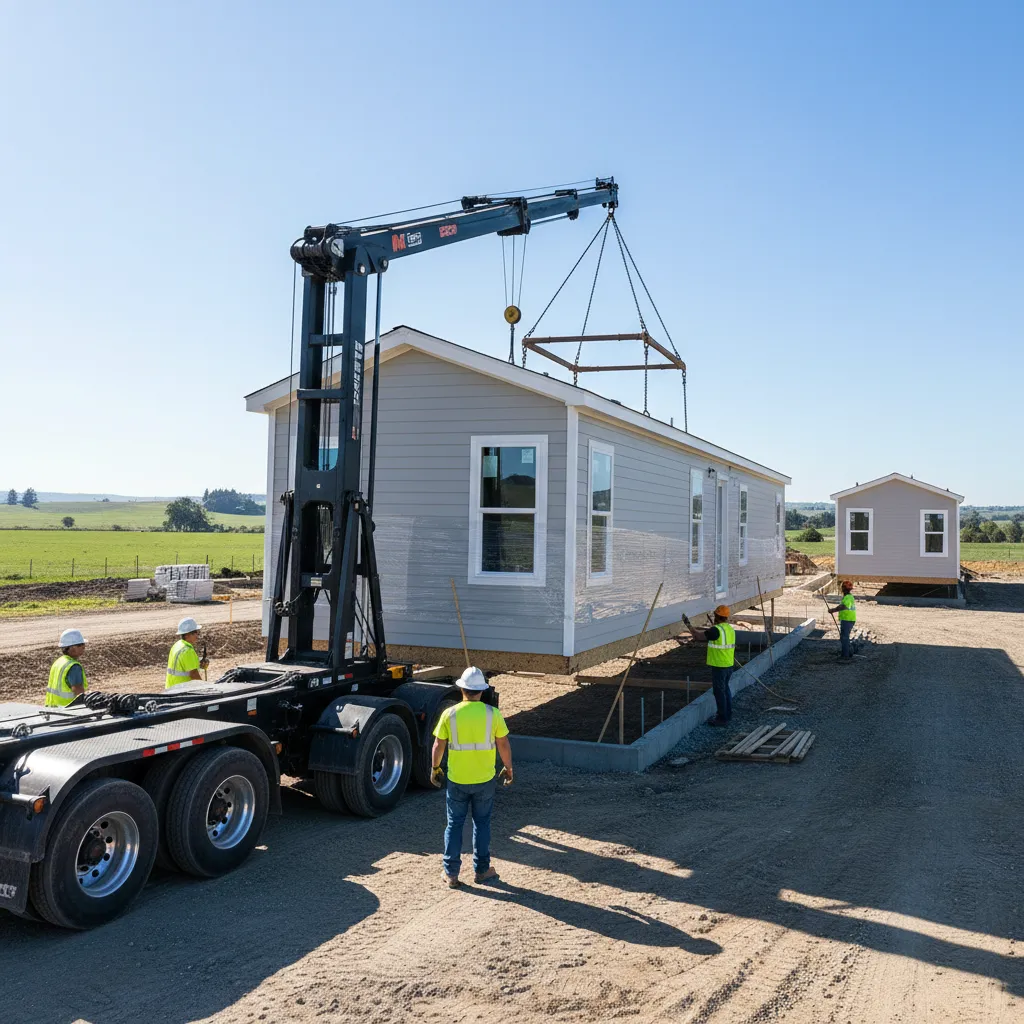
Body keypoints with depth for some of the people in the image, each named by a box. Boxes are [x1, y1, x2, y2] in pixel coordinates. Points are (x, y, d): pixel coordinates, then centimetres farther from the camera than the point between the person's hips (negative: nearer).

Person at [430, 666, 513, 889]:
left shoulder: (450, 714, -9)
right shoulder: (492, 713, -8)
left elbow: (438, 745, -3)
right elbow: (503, 744, -3)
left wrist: (435, 768, 13)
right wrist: (508, 768, 12)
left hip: (457, 780, 0)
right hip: (485, 779, 0)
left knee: (454, 825, 12)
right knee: (482, 824, 16)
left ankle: (451, 874, 16)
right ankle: (481, 870, 22)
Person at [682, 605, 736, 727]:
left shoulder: (716, 630, -21)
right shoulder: (730, 629, 7)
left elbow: (698, 636, -14)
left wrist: (688, 624, -4)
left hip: (719, 666, -8)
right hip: (729, 665, 8)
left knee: (719, 691, 2)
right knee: (725, 688, 21)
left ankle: (722, 718, 9)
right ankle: (727, 714, 31)